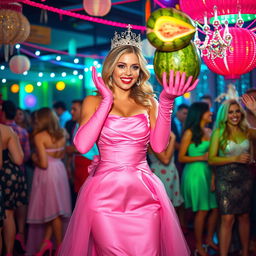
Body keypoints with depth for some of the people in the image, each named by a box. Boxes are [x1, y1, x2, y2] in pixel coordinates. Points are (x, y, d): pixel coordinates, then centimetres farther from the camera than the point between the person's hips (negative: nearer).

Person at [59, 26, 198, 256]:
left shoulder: (147, 102, 10)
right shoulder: (94, 102, 5)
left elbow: (159, 145, -5)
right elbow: (82, 145, -13)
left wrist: (166, 101, -13)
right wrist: (107, 100, -10)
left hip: (143, 193, 2)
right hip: (105, 193, -2)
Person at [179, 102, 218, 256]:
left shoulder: (209, 131, 10)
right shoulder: (190, 133, -8)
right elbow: (181, 158, -8)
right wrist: (201, 157, -16)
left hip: (209, 172, 6)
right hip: (195, 173, -6)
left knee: (215, 208, 6)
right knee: (202, 211, -1)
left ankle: (209, 240, 26)